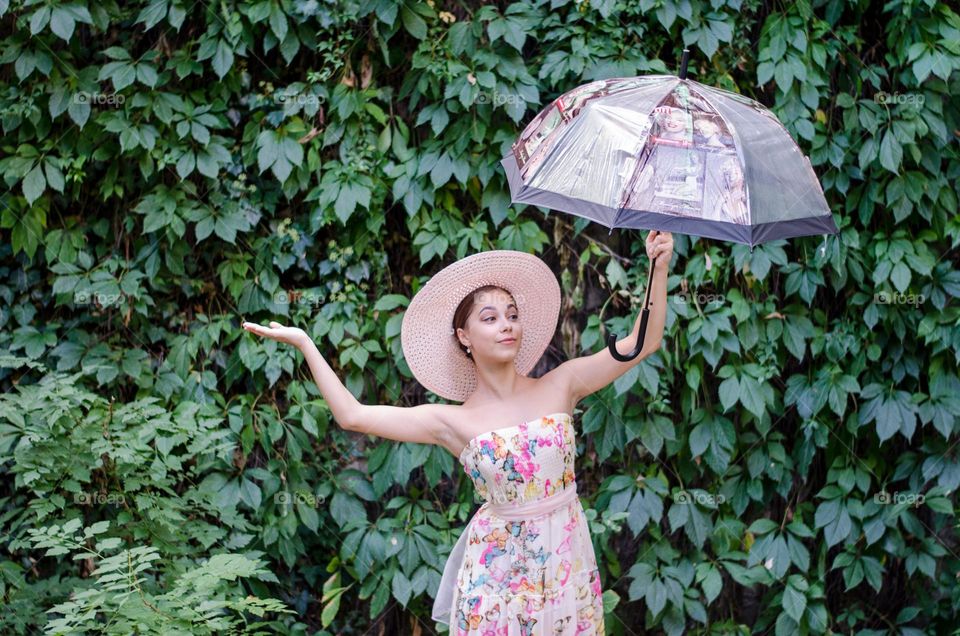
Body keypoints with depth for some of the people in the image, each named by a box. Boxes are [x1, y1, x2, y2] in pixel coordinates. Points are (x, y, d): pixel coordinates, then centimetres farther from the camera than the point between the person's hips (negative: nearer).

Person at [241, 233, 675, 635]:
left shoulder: (560, 386, -1)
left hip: (568, 562, 1)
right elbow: (353, 416, -8)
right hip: (499, 569, -1)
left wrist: (659, 268, -12)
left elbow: (643, 342, -2)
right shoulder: (453, 422, -5)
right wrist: (303, 343, -6)